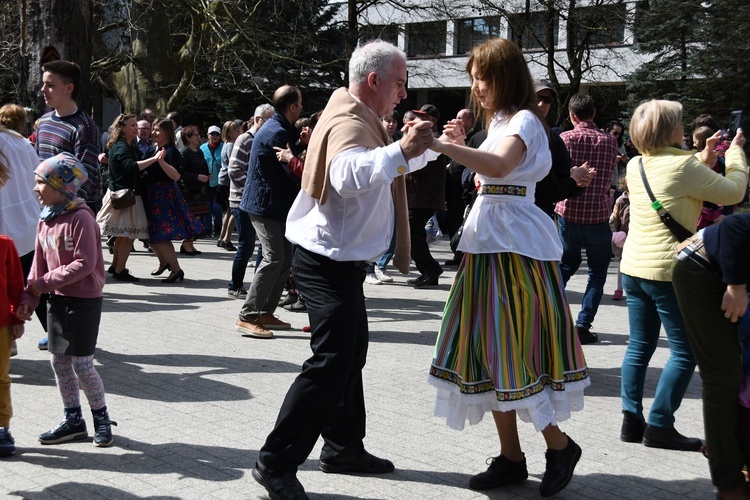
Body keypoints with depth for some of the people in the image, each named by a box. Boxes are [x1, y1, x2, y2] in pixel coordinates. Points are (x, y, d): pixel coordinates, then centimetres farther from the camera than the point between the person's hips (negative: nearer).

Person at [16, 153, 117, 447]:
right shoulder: (45, 219, 5)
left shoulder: (80, 218, -18)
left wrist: (44, 282, -20)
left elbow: (85, 264, -23)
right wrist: (28, 298, -2)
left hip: (84, 301, -8)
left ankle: (101, 418, 16)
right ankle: (73, 421, 24)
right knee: (59, 361, 12)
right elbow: (39, 263, 7)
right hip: (57, 300, 8)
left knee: (82, 363, -2)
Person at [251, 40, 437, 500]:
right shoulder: (348, 122, -20)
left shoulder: (362, 121, 15)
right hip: (331, 263, -11)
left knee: (351, 355, 18)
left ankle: (344, 448, 30)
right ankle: (276, 462, -6)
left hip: (342, 261, 11)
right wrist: (401, 150, -50)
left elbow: (394, 166, 30)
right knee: (332, 363, -12)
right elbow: (350, 175, -43)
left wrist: (430, 144, 17)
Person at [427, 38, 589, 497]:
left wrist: (441, 145, -38)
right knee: (490, 350, 8)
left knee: (513, 350, -7)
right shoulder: (500, 122, 19)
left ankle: (560, 445, 11)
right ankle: (511, 458, 15)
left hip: (515, 246, -9)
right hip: (489, 243, 9)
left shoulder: (524, 120, -10)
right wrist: (461, 147, 11)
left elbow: (499, 166, -31)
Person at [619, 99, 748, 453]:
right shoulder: (683, 166, -16)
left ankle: (632, 420, 16)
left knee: (639, 346, 13)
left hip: (633, 268, 8)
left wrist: (705, 159, 17)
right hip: (668, 271, -8)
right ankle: (659, 426, 2)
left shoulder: (636, 165, 6)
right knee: (685, 352, 2)